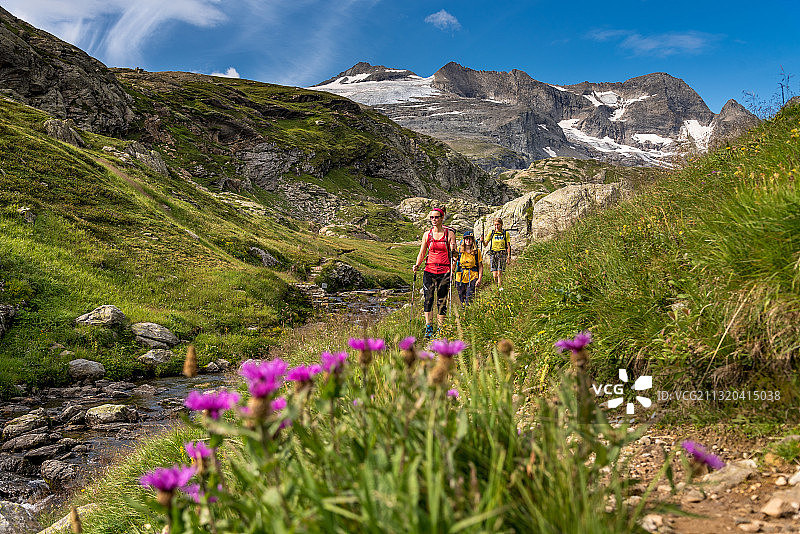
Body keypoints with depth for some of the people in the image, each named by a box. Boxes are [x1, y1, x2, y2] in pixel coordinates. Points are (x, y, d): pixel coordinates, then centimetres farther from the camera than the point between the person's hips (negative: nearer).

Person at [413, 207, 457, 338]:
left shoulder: (449, 233, 1)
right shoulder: (427, 234, 8)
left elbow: (453, 254, 2)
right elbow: (422, 253, 12)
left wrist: (453, 251, -20)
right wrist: (417, 265, -4)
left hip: (444, 271, -2)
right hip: (429, 270, 2)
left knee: (441, 301, 1)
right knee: (428, 299, -7)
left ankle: (440, 330, 9)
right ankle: (429, 329, -2)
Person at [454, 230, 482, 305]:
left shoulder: (477, 251, 1)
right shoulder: (459, 250, 2)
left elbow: (480, 266, 3)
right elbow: (454, 262, 8)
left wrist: (479, 279, -5)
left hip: (472, 277, -2)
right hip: (460, 277, 2)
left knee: (469, 299, -14)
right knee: (462, 298, 9)